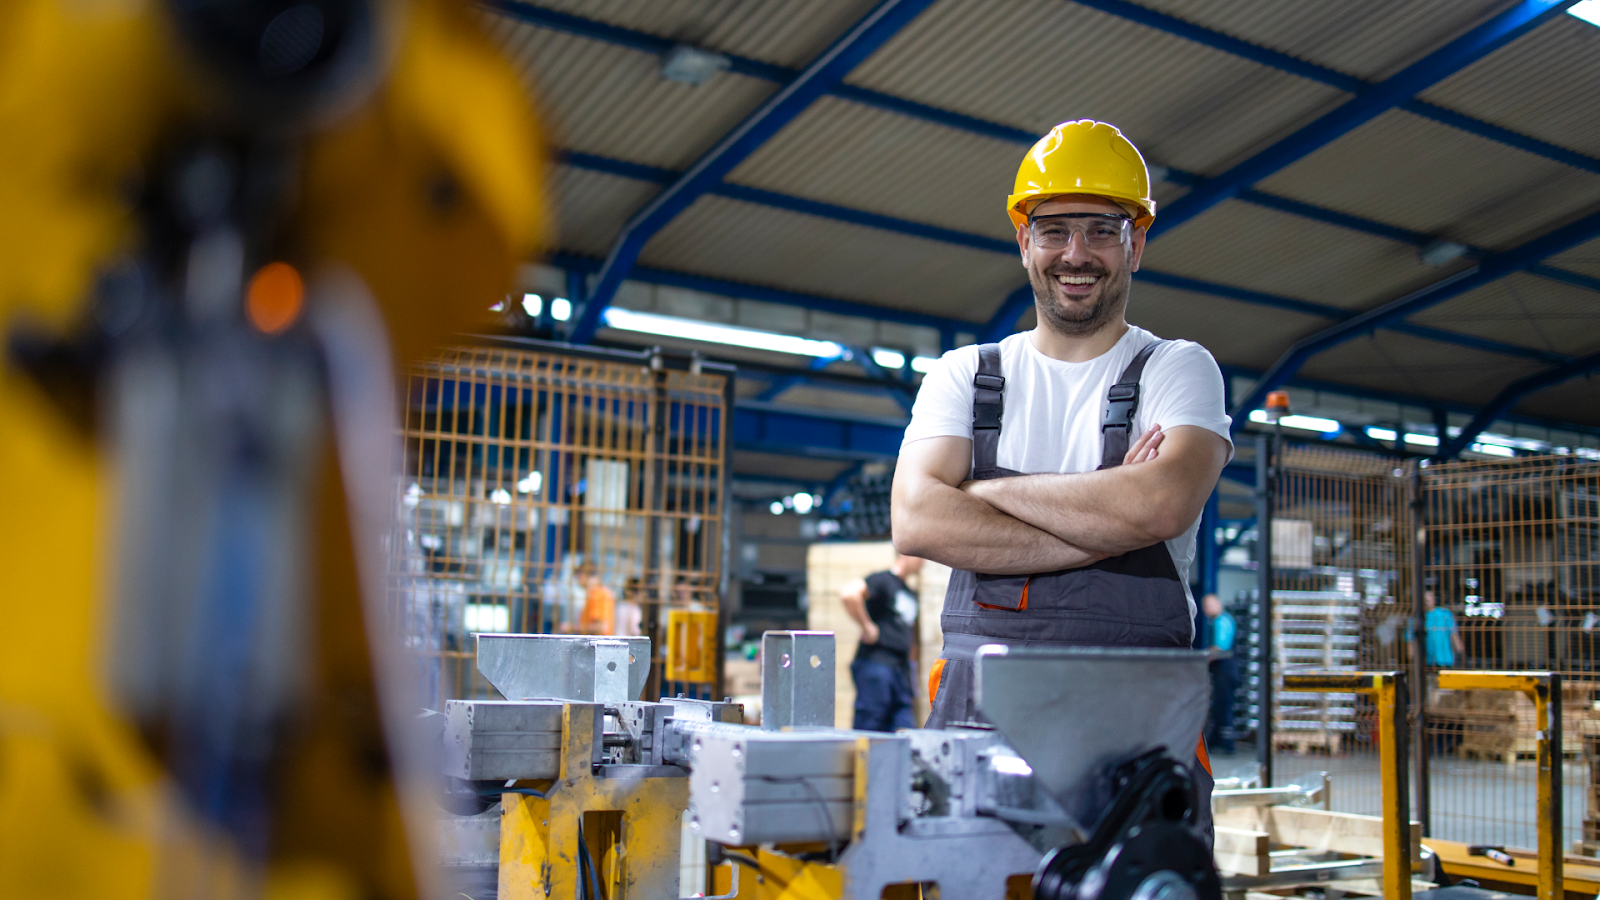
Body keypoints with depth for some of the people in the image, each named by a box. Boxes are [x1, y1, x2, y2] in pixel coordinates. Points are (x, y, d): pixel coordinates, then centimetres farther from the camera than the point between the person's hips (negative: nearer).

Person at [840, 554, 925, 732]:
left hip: (901, 669, 8)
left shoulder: (910, 593, 19)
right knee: (869, 725, -7)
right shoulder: (882, 580, -7)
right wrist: (867, 626, -18)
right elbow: (849, 593, -25)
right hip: (876, 664, -8)